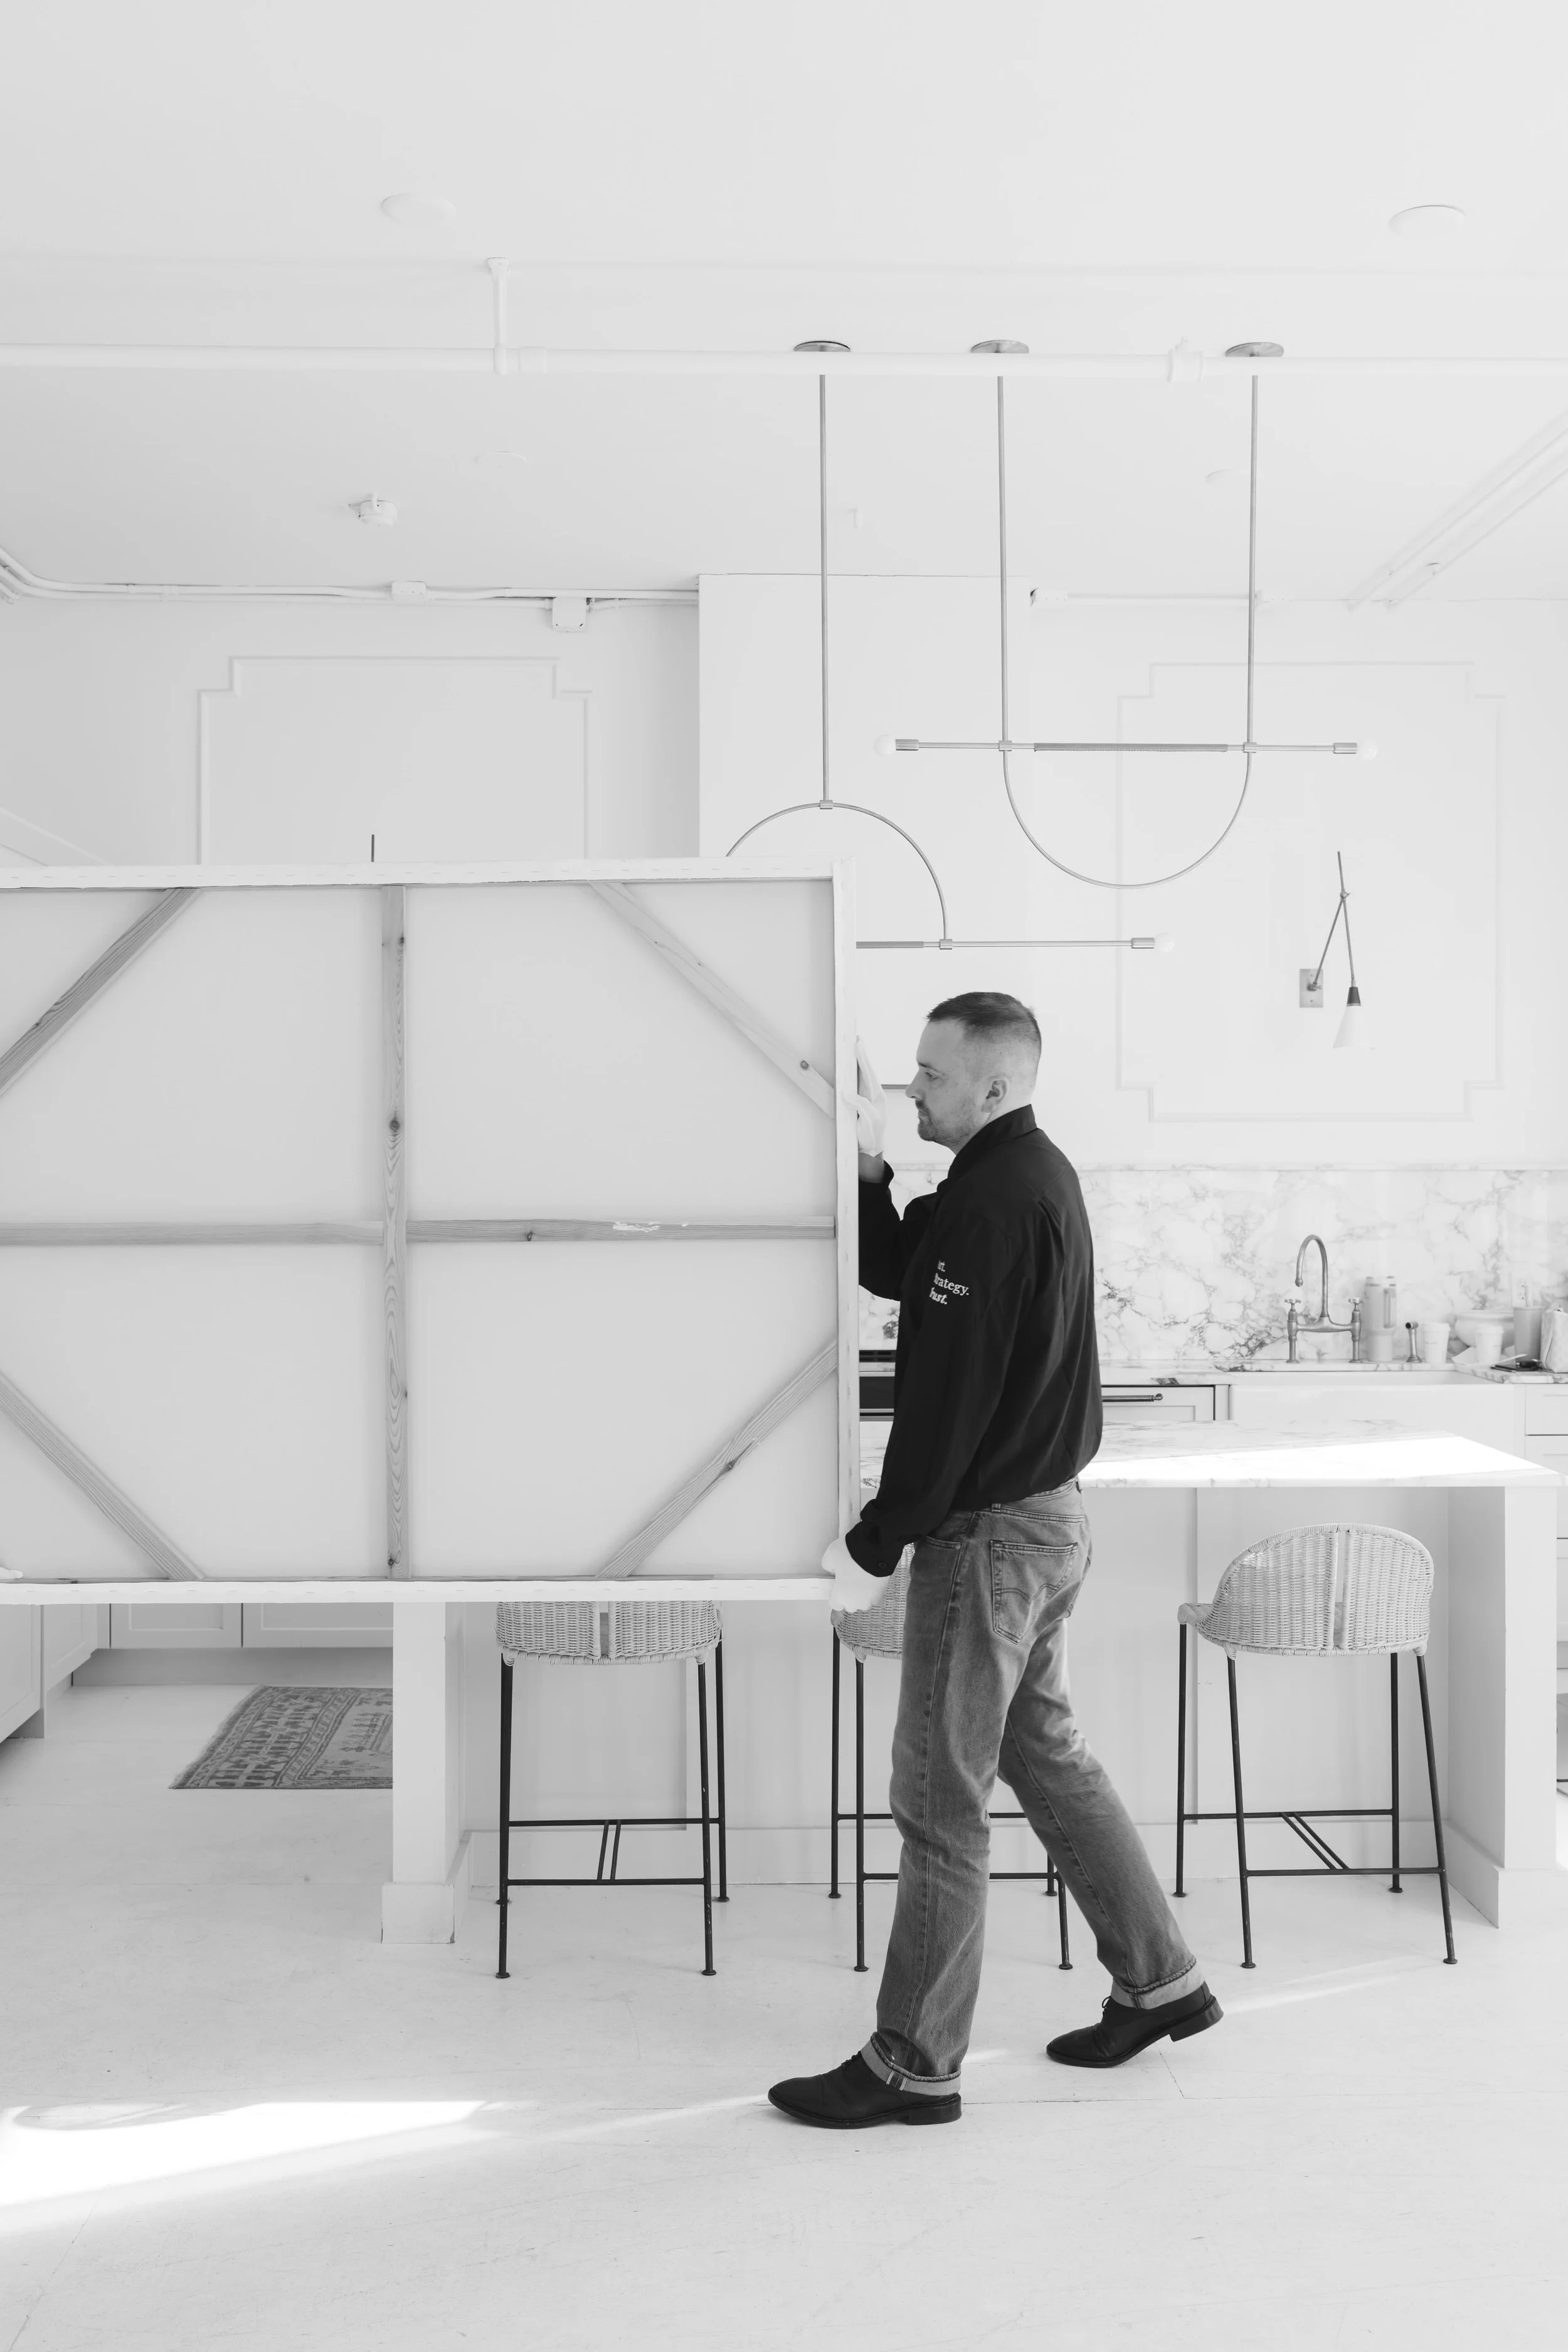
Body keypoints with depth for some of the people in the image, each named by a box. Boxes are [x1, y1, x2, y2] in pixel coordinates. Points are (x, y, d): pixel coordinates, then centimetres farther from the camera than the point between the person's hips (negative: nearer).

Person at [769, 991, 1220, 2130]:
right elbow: (893, 1271, 14)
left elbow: (947, 1398, -23)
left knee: (942, 1798, 1)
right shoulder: (1034, 1173, 10)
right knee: (1045, 1751, 21)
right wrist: (869, 1163, -1)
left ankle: (915, 2067, 14)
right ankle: (1161, 1981, 33)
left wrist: (874, 1544, -17)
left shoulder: (994, 1203, -21)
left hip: (989, 1533, -10)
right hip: (1049, 1513, 10)